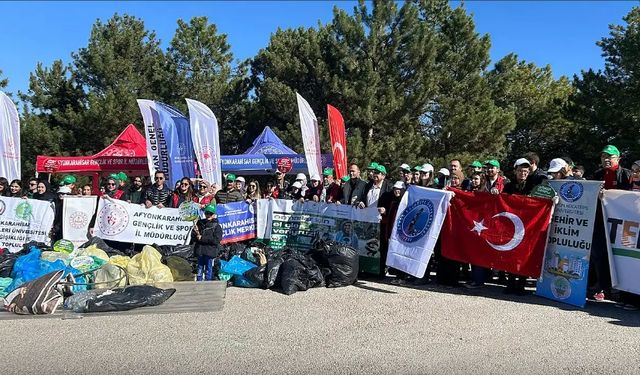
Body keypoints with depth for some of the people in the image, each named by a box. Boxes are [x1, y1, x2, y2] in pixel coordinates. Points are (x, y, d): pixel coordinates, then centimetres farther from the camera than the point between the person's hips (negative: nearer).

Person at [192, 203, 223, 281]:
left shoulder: (217, 226, -4)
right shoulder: (200, 223, 9)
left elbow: (216, 240, -15)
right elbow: (194, 235, 13)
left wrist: (202, 238, -16)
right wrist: (196, 233, -12)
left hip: (210, 251, -4)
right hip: (200, 250, 4)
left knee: (208, 270, 3)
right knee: (200, 269, 13)